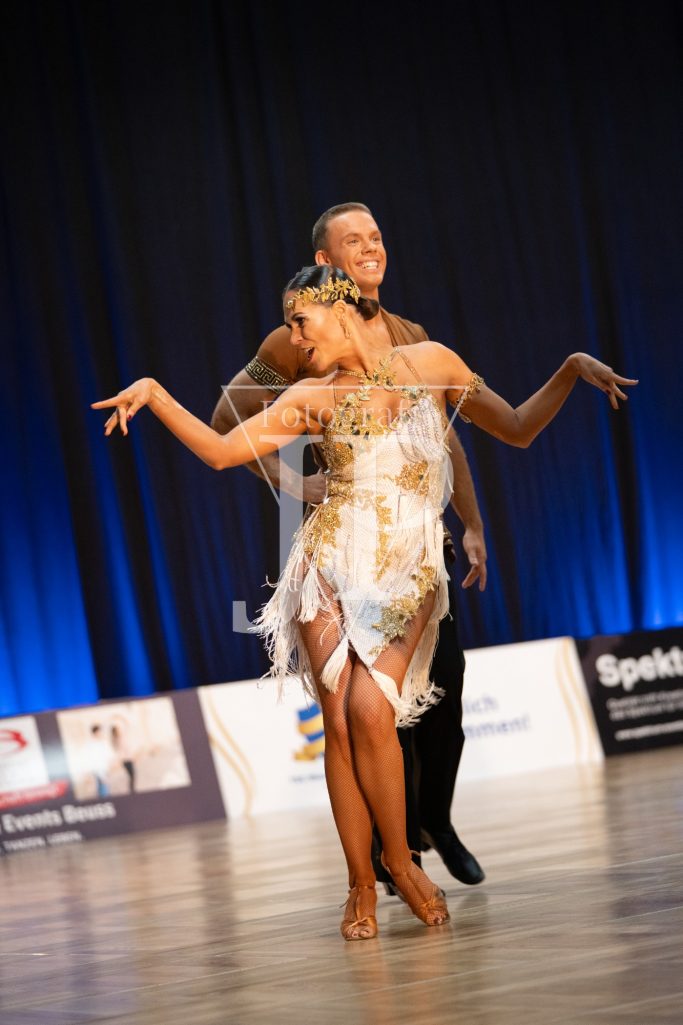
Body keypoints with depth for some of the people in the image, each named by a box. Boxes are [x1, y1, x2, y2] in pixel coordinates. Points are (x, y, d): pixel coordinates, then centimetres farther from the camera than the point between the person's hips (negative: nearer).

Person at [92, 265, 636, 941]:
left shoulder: (428, 364, 6)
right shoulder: (312, 398, 8)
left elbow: (517, 430, 11)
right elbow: (220, 450, 3)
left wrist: (572, 369, 0)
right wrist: (154, 394, -6)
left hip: (408, 571, -2)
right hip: (331, 564, 2)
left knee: (370, 711, -18)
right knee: (340, 721, -6)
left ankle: (400, 862, 0)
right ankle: (361, 886, 2)